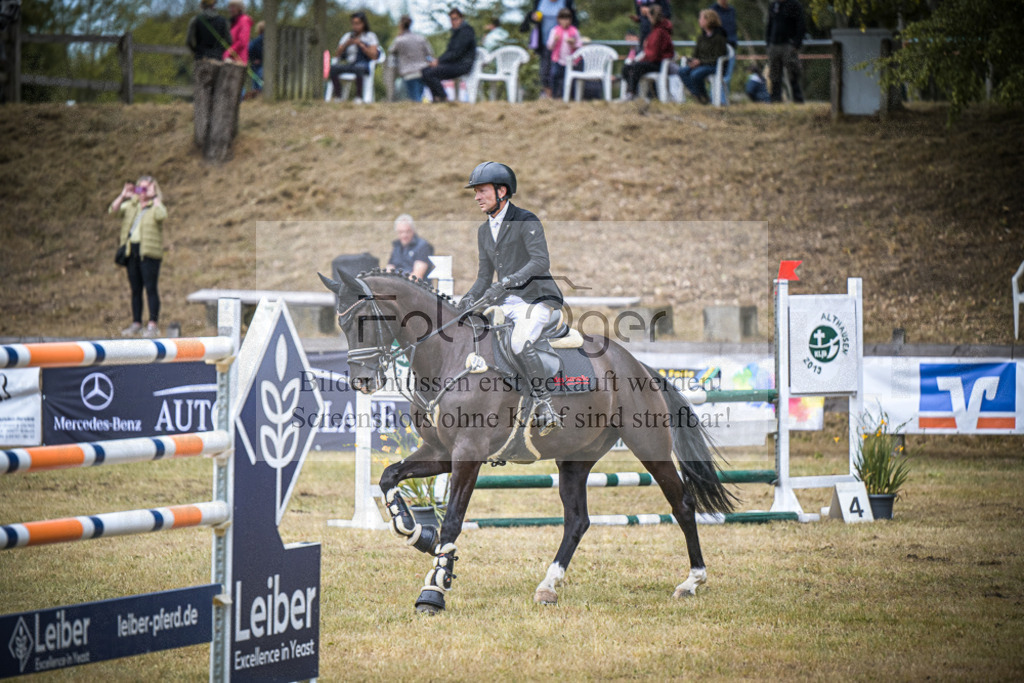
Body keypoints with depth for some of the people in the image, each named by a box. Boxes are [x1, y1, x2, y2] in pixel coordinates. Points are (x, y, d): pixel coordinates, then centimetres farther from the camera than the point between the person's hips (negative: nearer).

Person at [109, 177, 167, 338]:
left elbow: (160, 215, -20)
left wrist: (154, 197, -13)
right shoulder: (131, 205, 16)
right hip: (132, 251, 6)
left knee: (150, 288, -7)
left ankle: (153, 325, -7)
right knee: (135, 289, 9)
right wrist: (123, 195, -2)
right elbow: (113, 210, 8)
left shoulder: (156, 205, 2)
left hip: (149, 252, -6)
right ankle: (136, 324, 14)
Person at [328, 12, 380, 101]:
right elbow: (337, 54, 13)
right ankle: (337, 96, -27)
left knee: (358, 68, -42)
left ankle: (358, 96, -34)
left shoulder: (370, 36, 9)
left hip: (364, 65, -4)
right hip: (349, 63, 4)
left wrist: (361, 45, -11)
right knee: (332, 68, -27)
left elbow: (373, 56, -4)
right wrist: (346, 44, -4)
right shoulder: (347, 36, 20)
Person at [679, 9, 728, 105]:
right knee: (682, 71, -19)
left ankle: (704, 97, -13)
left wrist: (700, 62, -19)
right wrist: (692, 61, -6)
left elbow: (718, 58, -13)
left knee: (695, 74, -34)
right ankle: (698, 96, -18)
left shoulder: (718, 37, -10)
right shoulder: (701, 36, 13)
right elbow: (696, 54, 18)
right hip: (700, 64, 7)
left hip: (713, 66, -7)